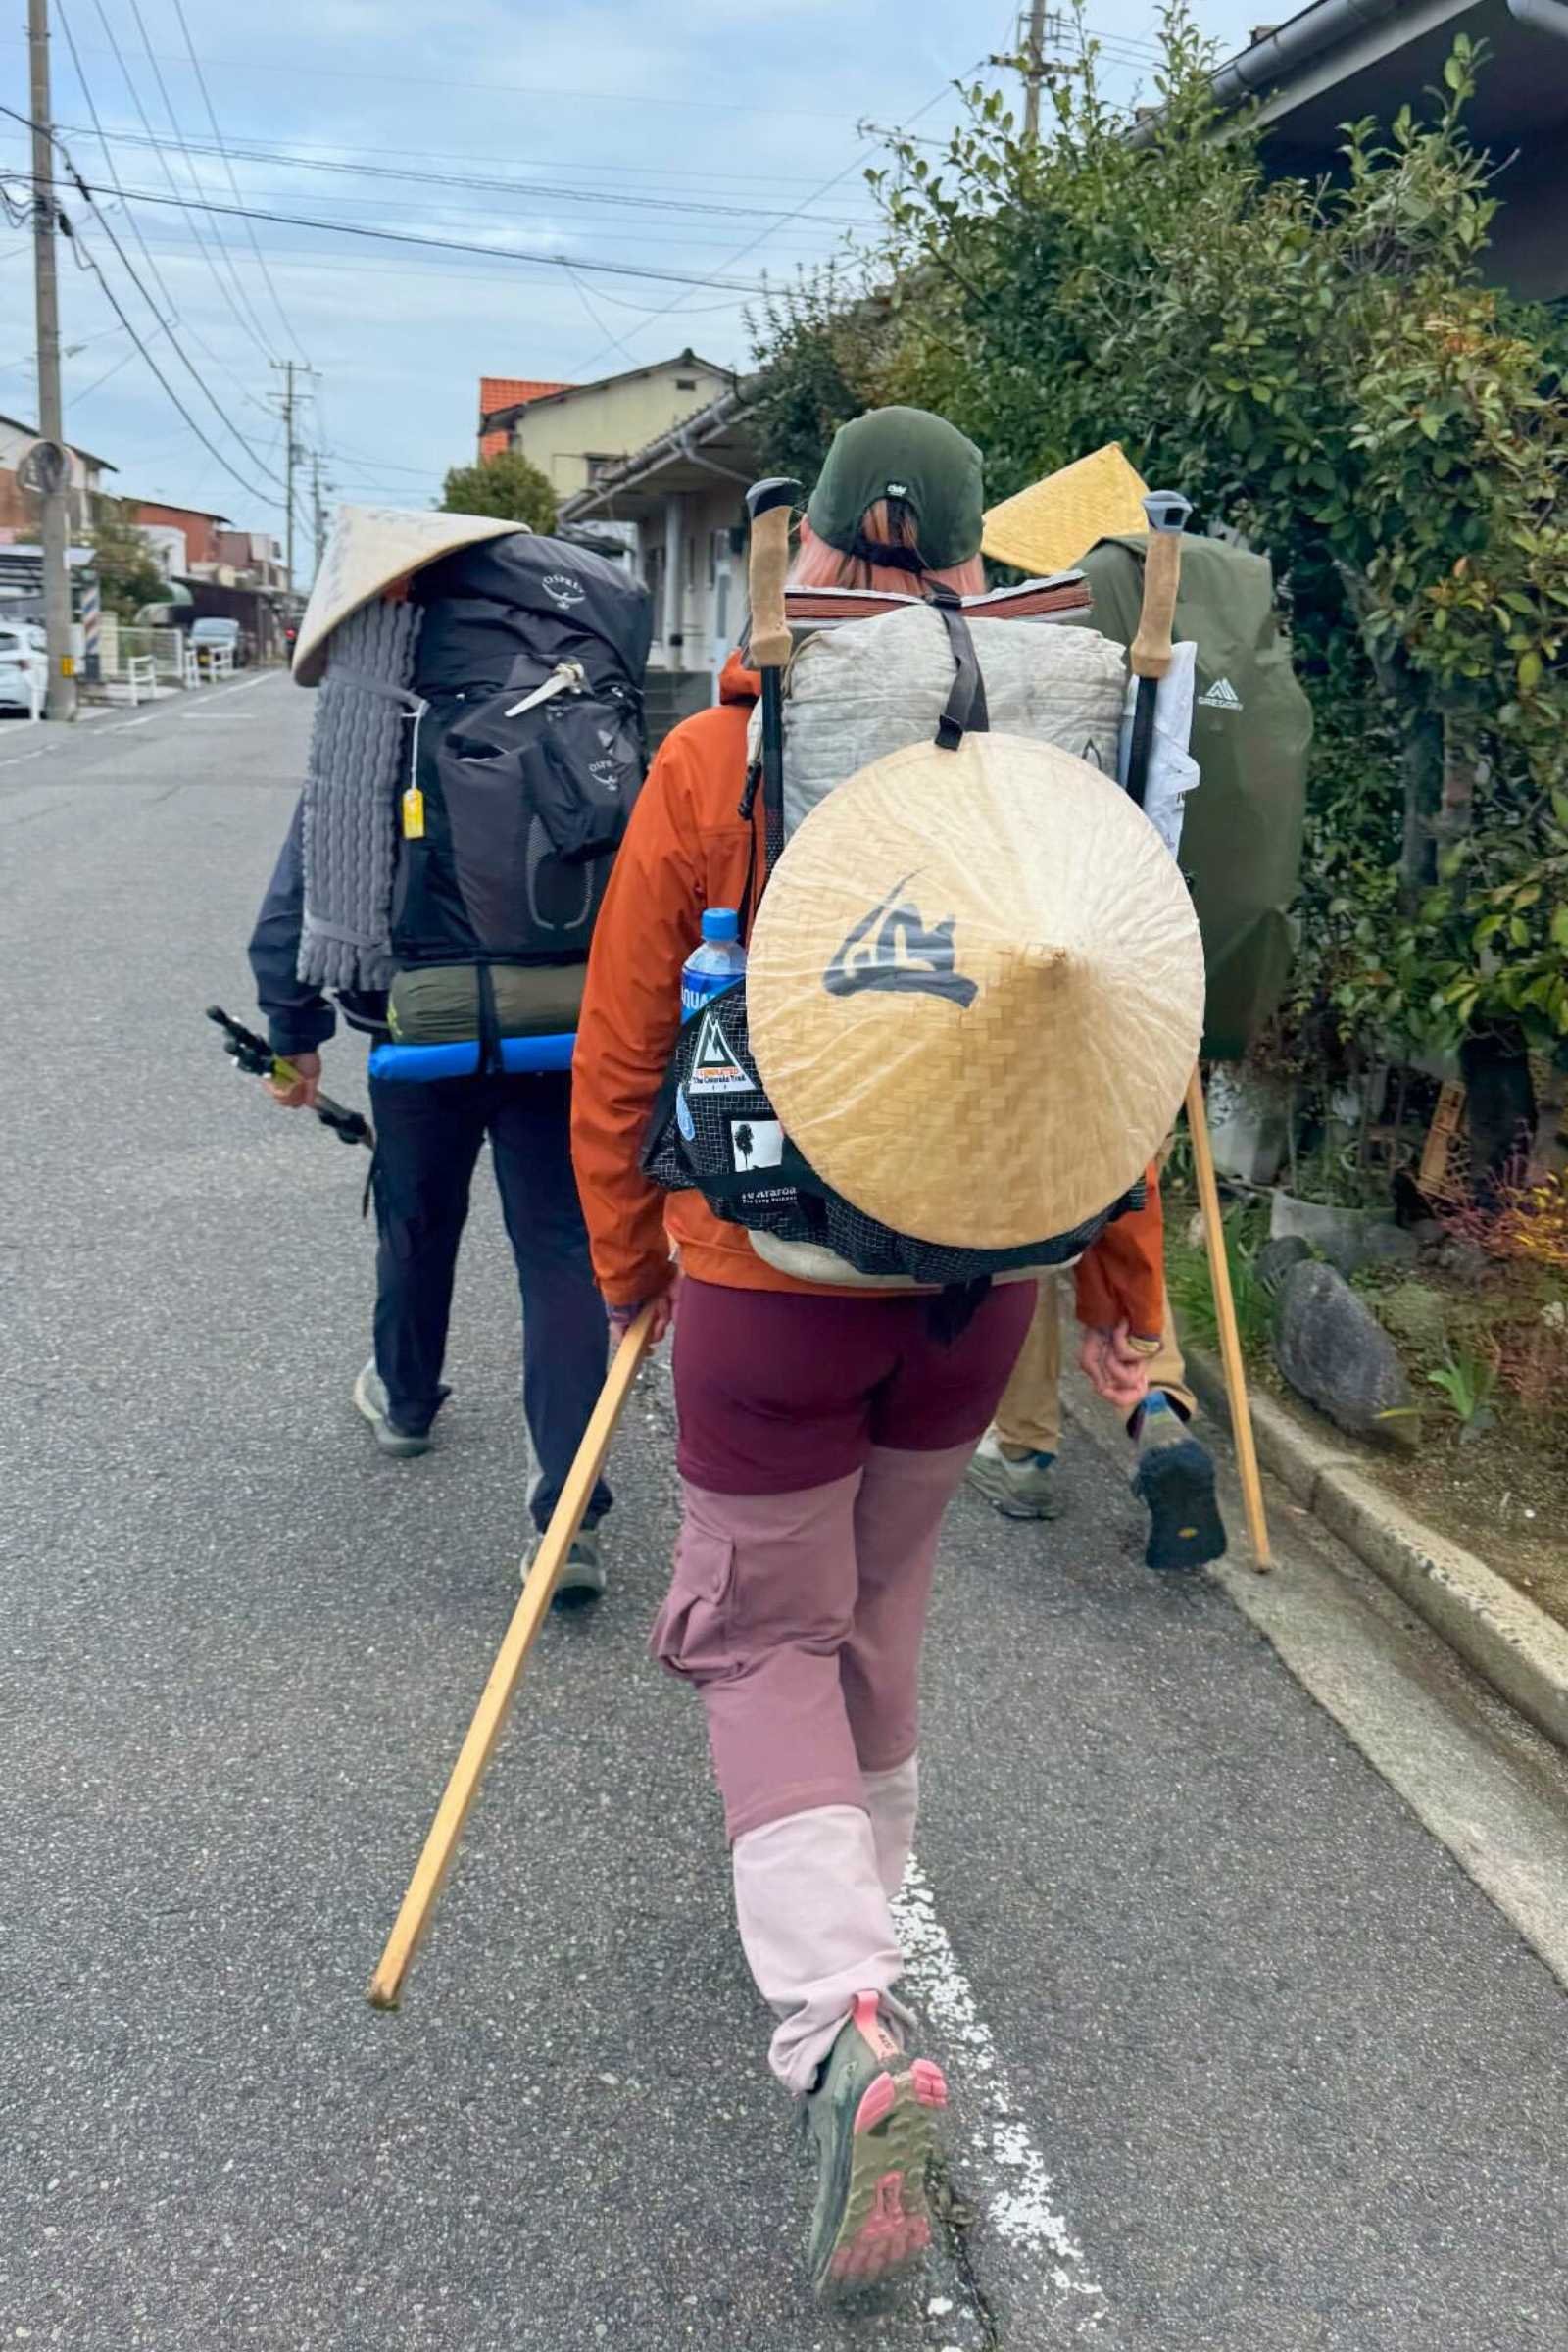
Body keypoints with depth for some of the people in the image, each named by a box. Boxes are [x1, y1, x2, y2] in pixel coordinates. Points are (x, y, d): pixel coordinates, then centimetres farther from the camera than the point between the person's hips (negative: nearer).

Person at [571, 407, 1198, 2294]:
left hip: (768, 1281, -3)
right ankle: (851, 1909, 45)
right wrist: (1123, 1294, 10)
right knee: (879, 1607, 25)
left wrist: (628, 1266, 11)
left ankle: (844, 2017, -8)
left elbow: (620, 1056, -5)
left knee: (766, 1637, 11)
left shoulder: (712, 760, -9)